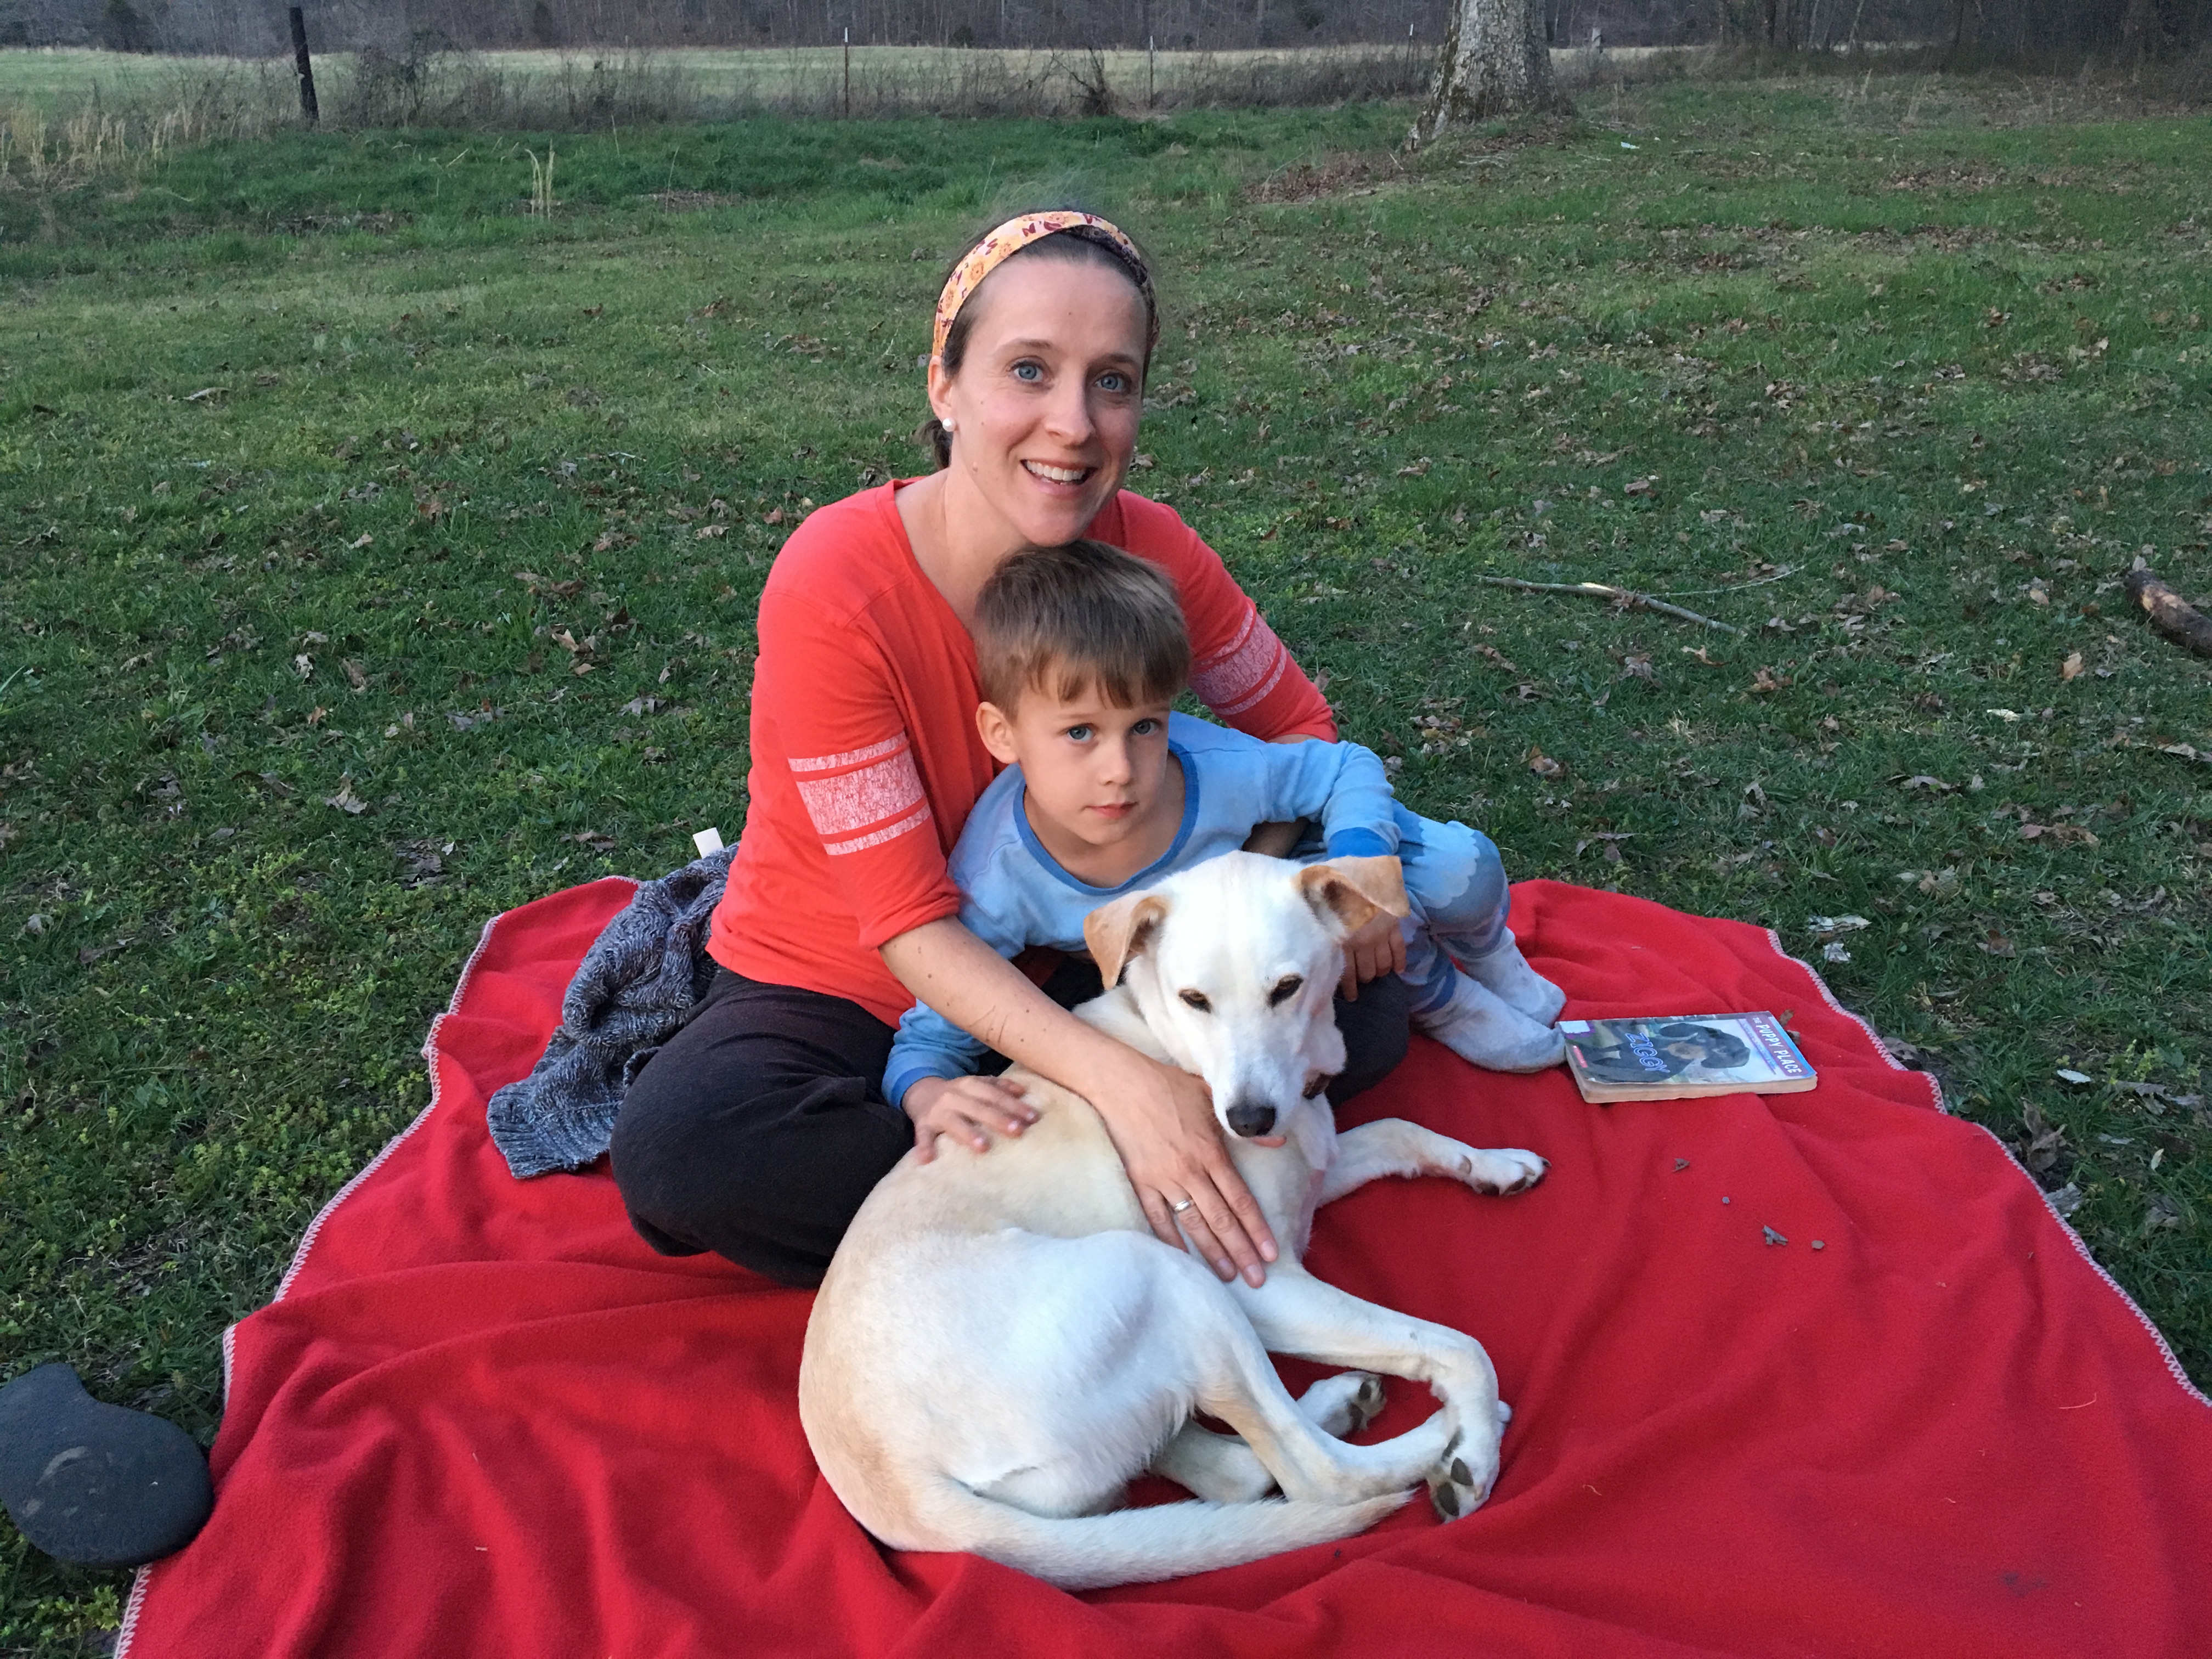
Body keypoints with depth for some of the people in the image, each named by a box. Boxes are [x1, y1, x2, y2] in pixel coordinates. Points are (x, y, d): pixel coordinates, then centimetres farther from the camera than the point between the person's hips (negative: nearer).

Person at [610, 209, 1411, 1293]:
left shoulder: (1149, 551, -16)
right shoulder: (834, 588, -28)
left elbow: (1291, 719, 2)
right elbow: (911, 927, -26)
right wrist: (1117, 1080, -39)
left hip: (1053, 977, 4)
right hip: (840, 992, -3)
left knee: (1365, 1009, -12)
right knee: (675, 1144, -34)